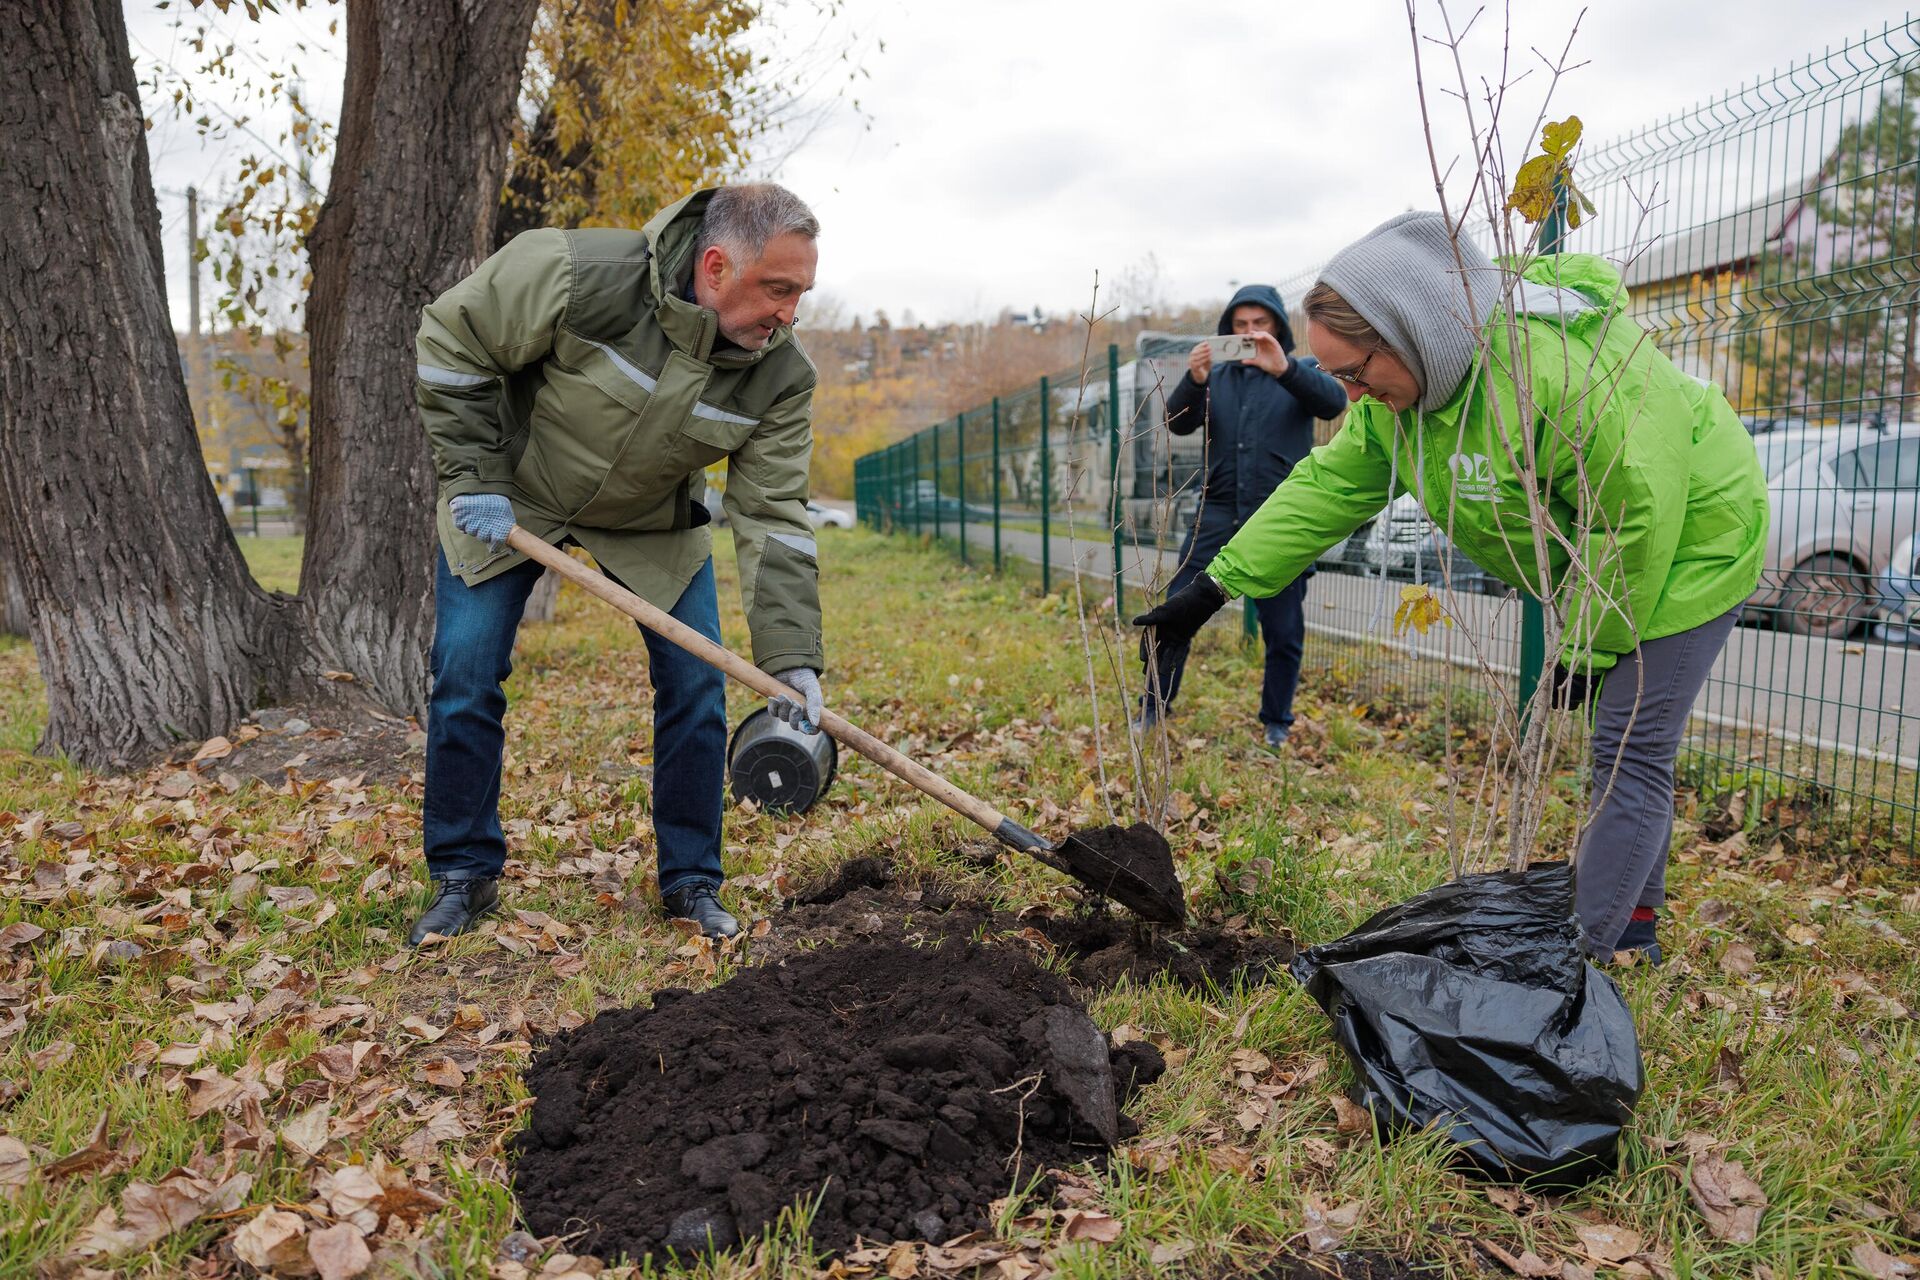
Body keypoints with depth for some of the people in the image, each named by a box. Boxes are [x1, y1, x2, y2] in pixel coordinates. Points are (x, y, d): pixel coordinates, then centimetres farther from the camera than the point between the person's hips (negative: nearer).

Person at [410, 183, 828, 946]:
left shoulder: (780, 375, -22)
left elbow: (773, 517, -20)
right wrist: (475, 479, -19)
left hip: (652, 524, 2)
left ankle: (691, 880, 12)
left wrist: (793, 663, -27)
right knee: (465, 675, -5)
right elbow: (451, 338, -18)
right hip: (510, 496, -2)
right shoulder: (579, 277, -33)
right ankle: (464, 876, 14)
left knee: (696, 682, -5)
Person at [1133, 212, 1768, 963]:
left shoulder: (1554, 366, -38)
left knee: (1631, 753, -7)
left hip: (1681, 546, -9)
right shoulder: (1400, 392, -9)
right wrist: (1217, 585, -9)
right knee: (1625, 742, 16)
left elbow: (1638, 515, -31)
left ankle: (1585, 955, 0)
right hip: (1600, 561, 9)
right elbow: (1328, 488, -5)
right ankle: (1632, 926, 30)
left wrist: (1590, 648, -21)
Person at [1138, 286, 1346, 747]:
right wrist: (1193, 381, -23)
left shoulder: (1300, 371, 6)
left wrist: (1284, 368, -32)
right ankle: (1153, 709, 8)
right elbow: (1178, 423, -3)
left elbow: (1333, 402, -15)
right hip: (1219, 514, 2)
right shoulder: (1216, 377, 12)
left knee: (1284, 631, 5)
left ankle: (1277, 725, 20)